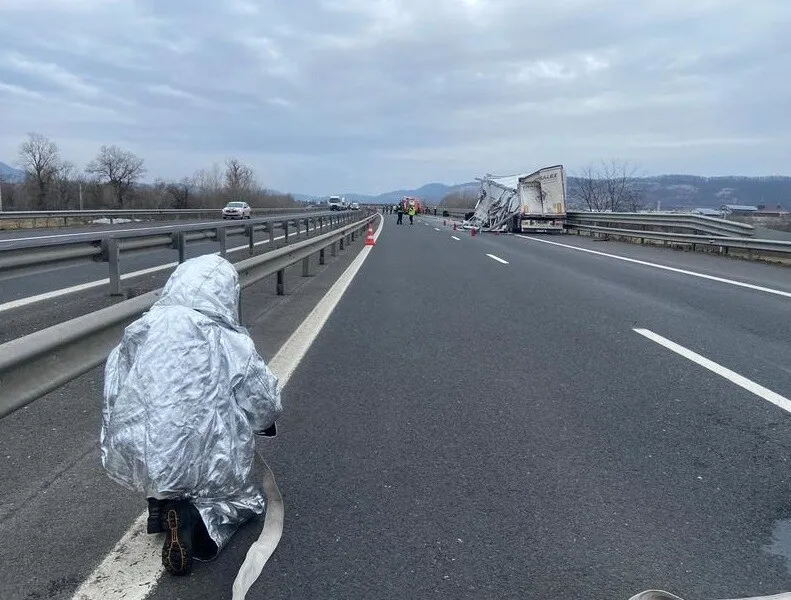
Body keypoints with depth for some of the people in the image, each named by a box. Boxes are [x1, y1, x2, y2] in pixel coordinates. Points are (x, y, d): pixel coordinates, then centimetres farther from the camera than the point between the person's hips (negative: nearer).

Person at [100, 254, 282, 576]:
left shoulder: (137, 334, -1)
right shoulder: (232, 345, -11)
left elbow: (113, 401, 8)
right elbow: (266, 407, -2)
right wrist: (266, 421, 21)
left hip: (133, 465, 5)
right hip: (200, 471, -4)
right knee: (247, 497, 23)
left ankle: (161, 503, 13)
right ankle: (195, 517, -6)